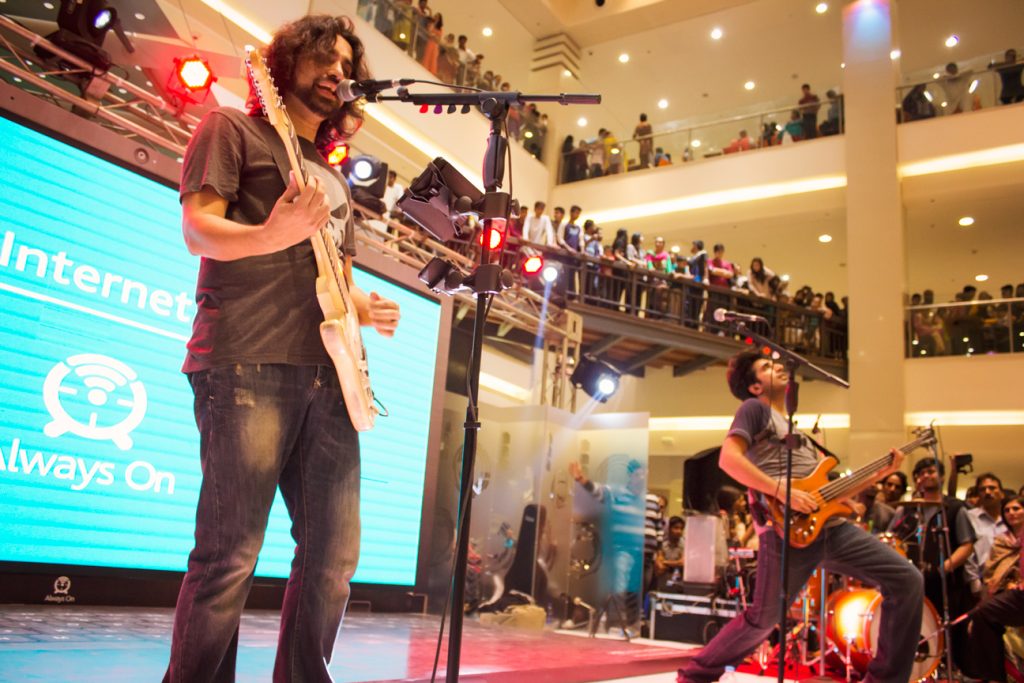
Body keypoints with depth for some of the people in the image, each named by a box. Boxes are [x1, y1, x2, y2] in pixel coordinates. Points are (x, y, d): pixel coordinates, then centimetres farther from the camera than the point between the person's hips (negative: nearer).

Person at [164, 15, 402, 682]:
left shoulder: (333, 177, 27)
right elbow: (198, 229, -5)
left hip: (326, 375, 7)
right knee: (229, 557, -8)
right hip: (247, 364, -7)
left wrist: (367, 309, 7)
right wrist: (278, 234, -25)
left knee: (334, 555, 6)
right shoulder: (233, 129, 8)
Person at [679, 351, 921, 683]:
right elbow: (728, 458, -12)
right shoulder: (755, 408, 5)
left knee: (907, 580, 0)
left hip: (830, 524, 7)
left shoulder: (797, 429, 30)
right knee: (762, 620, 0)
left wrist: (880, 473, 20)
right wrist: (781, 490, -18)